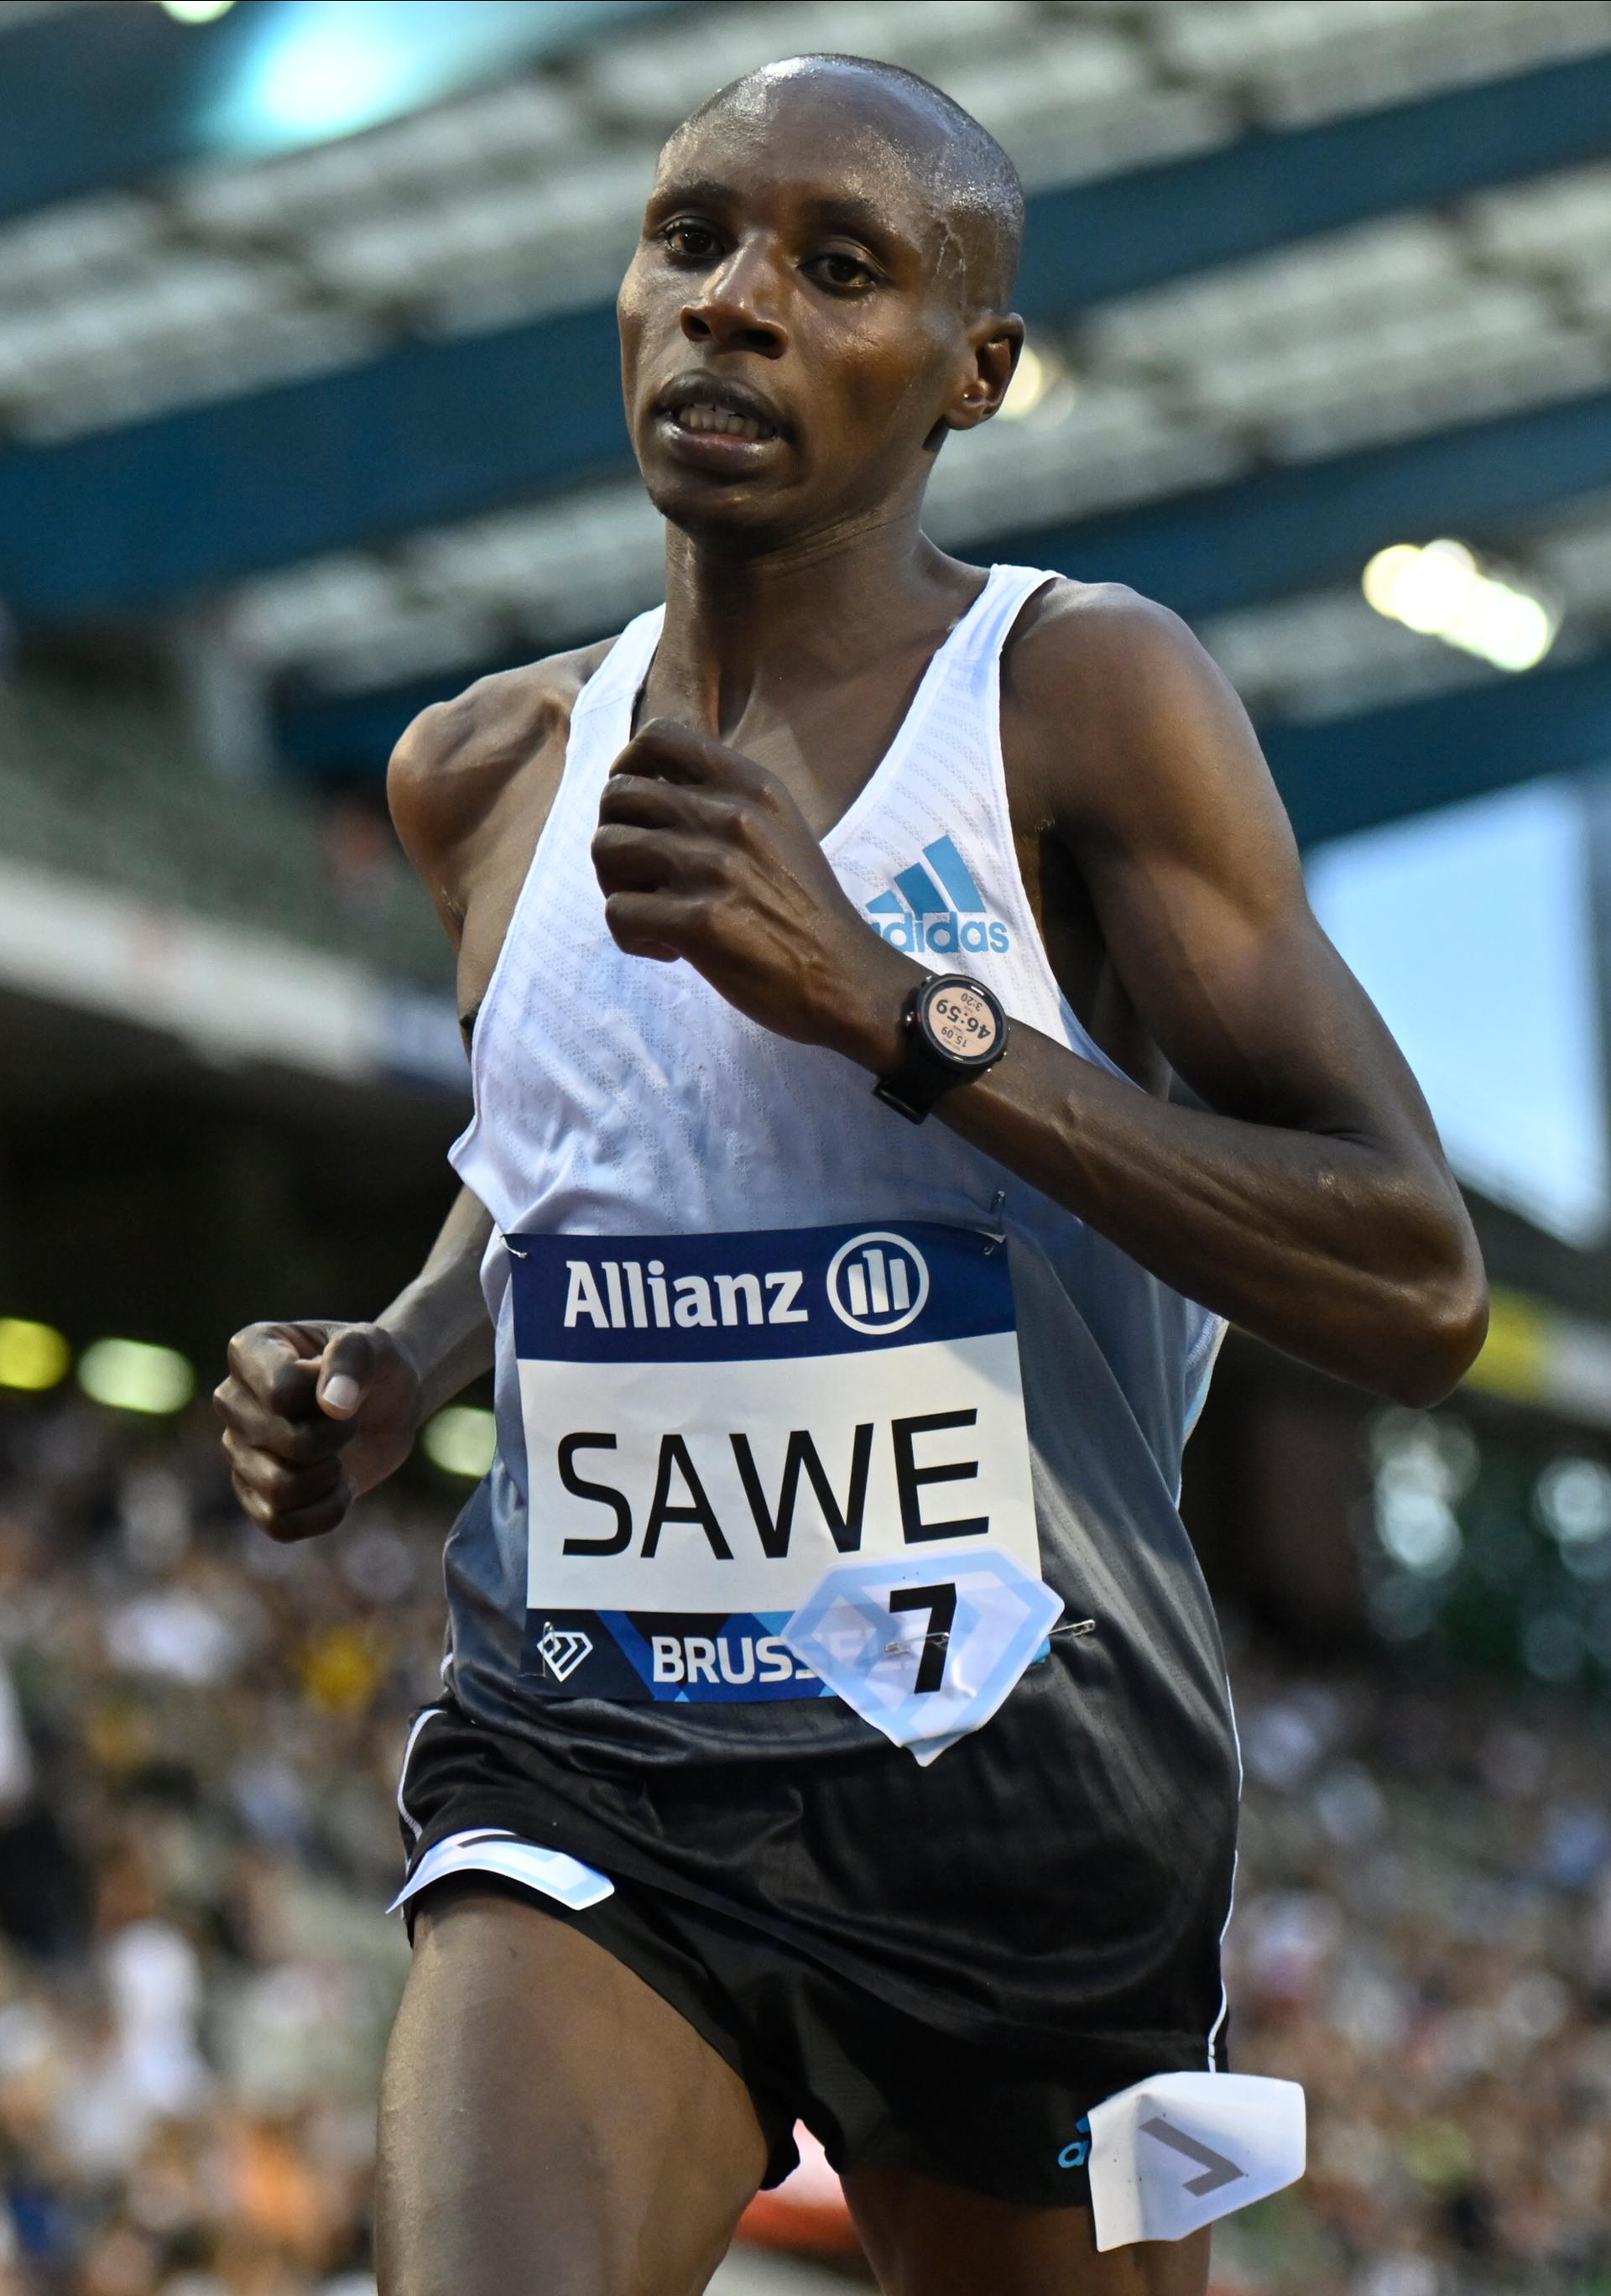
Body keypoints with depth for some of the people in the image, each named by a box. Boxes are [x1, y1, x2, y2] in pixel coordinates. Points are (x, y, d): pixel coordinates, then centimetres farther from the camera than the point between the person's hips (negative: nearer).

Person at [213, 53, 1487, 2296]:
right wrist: (398, 1368, 6)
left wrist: (890, 1007, -23)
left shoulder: (1088, 696, -8)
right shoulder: (489, 771, 8)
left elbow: (1420, 1290, -16)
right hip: (582, 1769, 2)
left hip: (1014, 1795, -2)